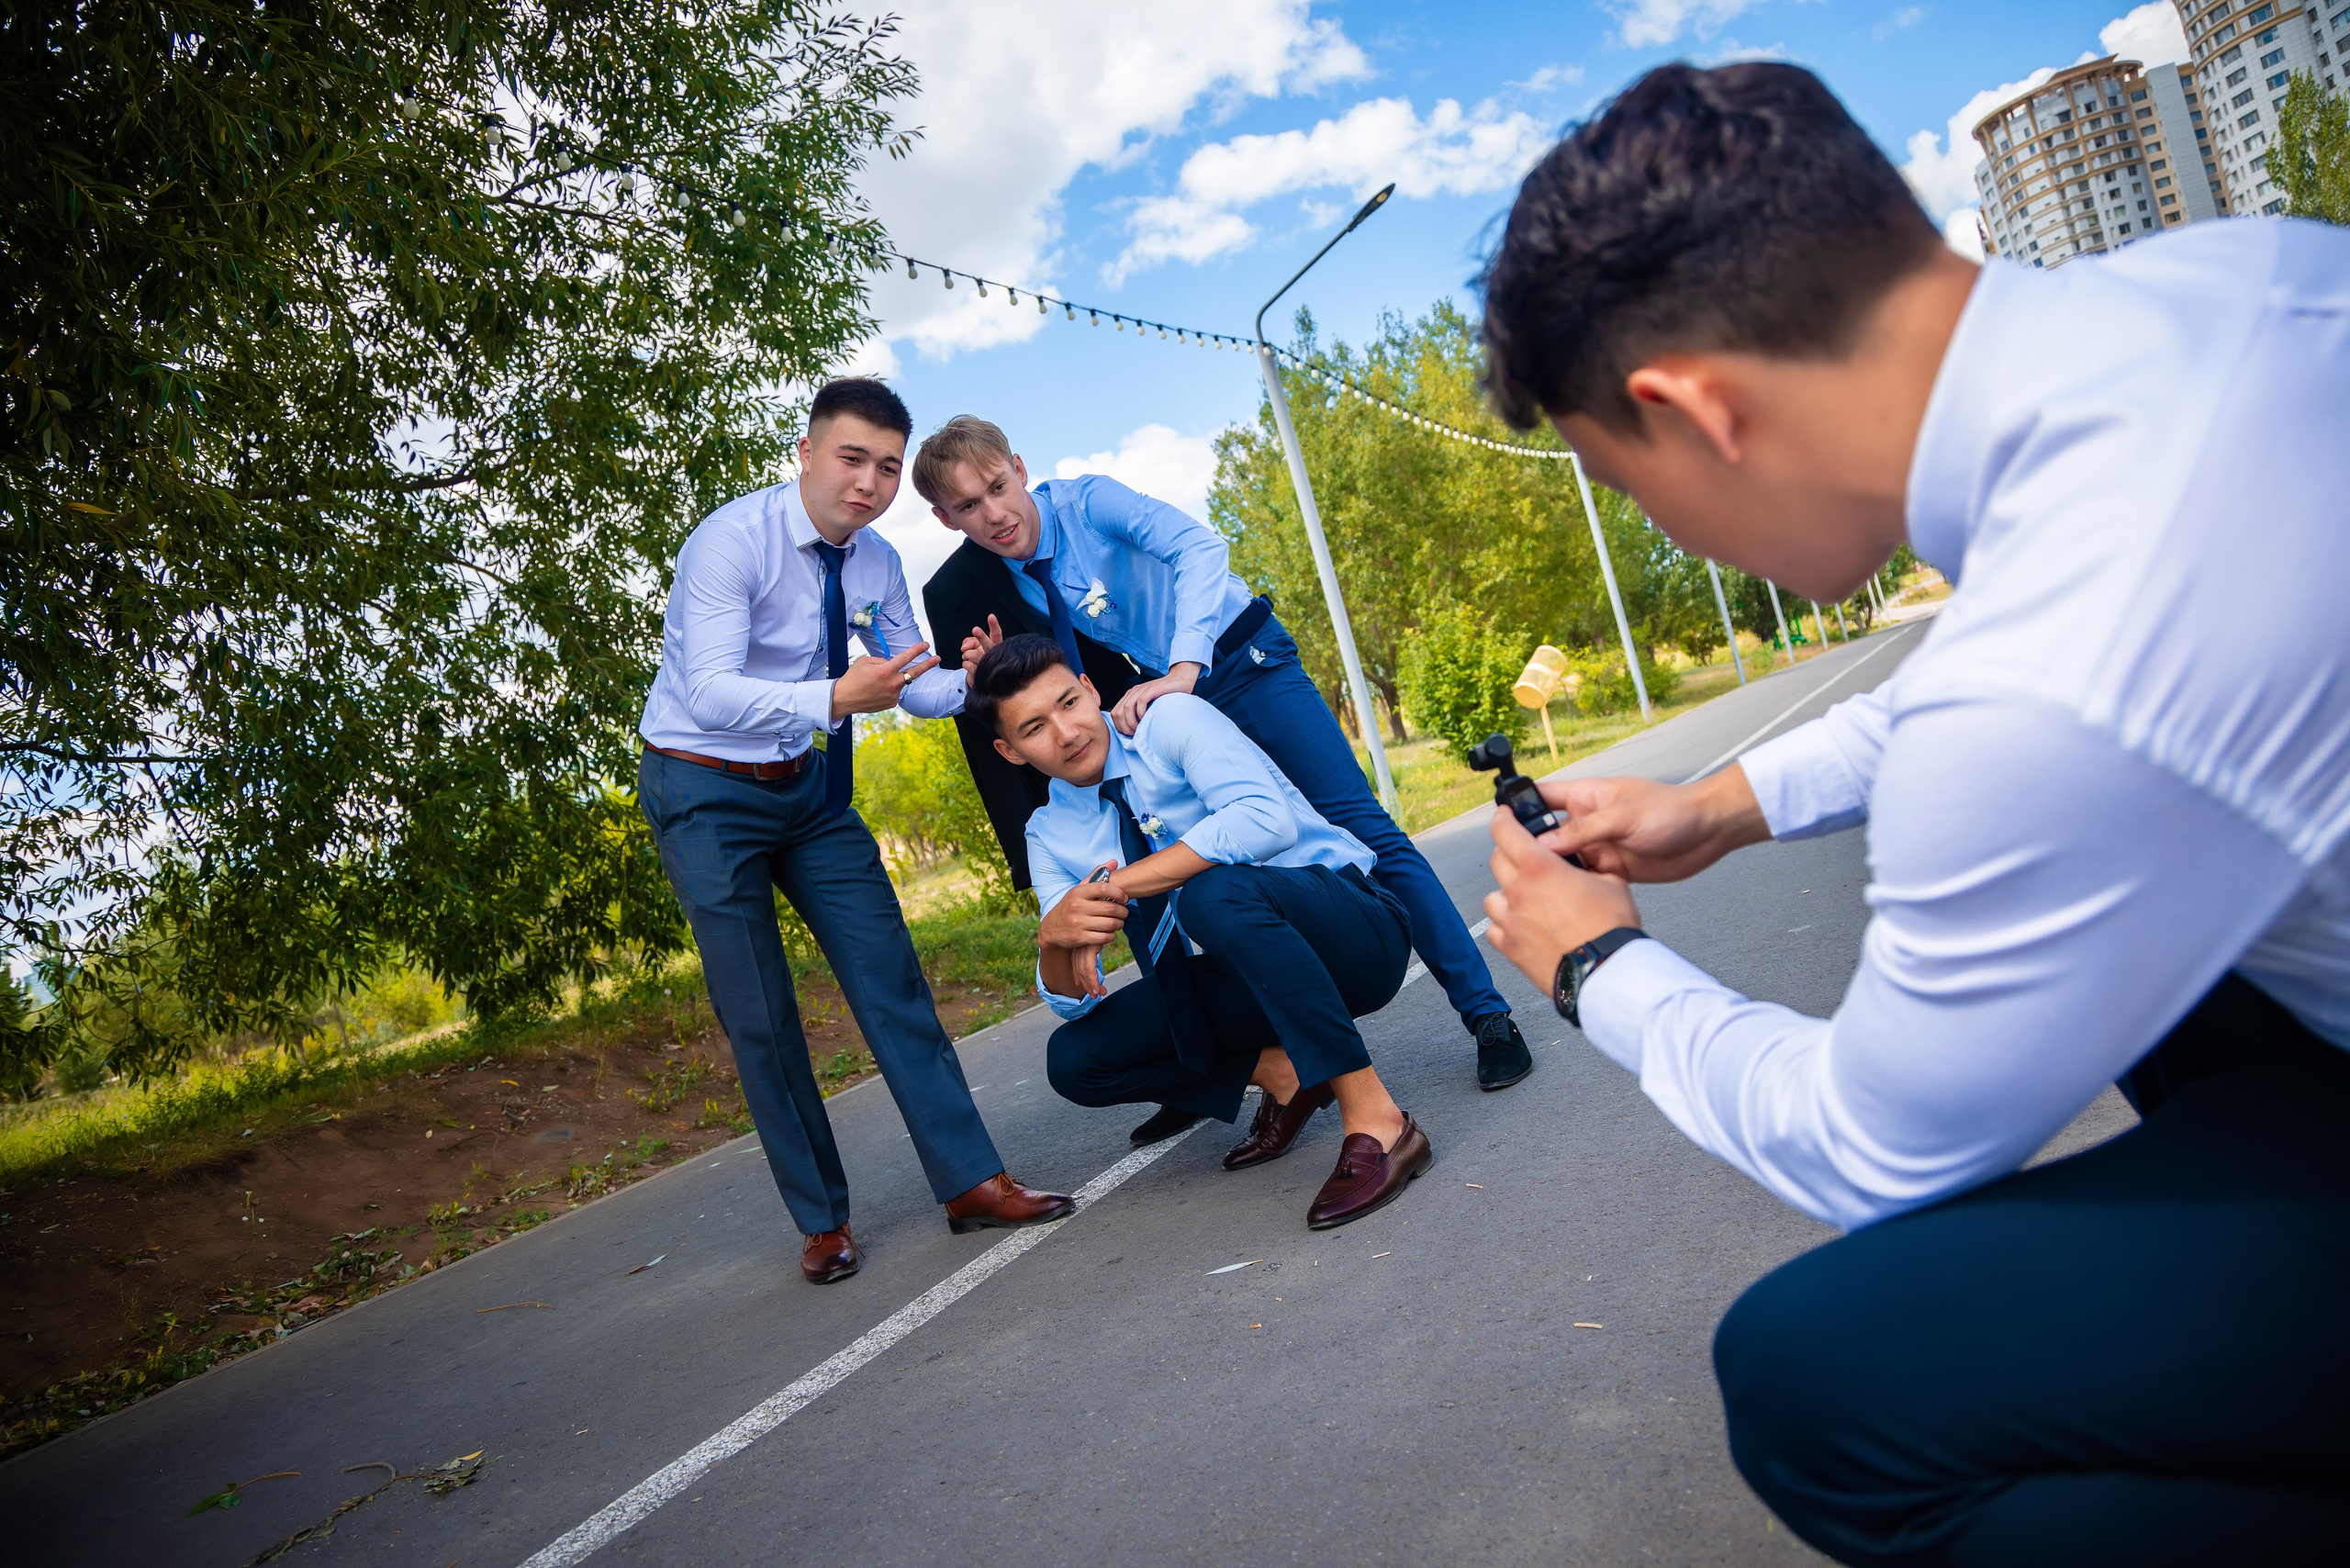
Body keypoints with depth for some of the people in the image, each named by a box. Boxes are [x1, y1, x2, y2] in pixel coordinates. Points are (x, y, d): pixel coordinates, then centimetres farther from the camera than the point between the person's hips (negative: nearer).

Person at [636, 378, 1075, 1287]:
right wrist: (836, 697, -45)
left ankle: (969, 1182, 3)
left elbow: (918, 686, 6)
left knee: (889, 972, -2)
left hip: (809, 787, 6)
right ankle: (822, 1223, 11)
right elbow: (709, 696, -31)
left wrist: (974, 682, -17)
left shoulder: (876, 564, 0)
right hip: (707, 793, -5)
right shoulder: (731, 541, -21)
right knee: (757, 1014, -2)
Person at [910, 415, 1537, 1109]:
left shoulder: (1086, 500, -17)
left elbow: (1200, 546, -31)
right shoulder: (993, 579, -1)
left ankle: (1487, 1014, -3)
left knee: (1362, 828, -10)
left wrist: (1182, 670, -42)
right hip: (1170, 693, 6)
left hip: (1244, 661, -5)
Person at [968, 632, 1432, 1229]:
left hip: (1352, 929, -6)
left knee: (1213, 891, -37)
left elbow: (1268, 821, -30)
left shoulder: (1172, 720, -11)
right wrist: (1053, 936, -25)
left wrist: (1120, 886, -29)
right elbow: (1072, 999, -2)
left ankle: (1376, 1120, -31)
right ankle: (1279, 1070, 0)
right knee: (1074, 1058, -8)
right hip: (1242, 978, 6)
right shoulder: (1049, 835, 4)